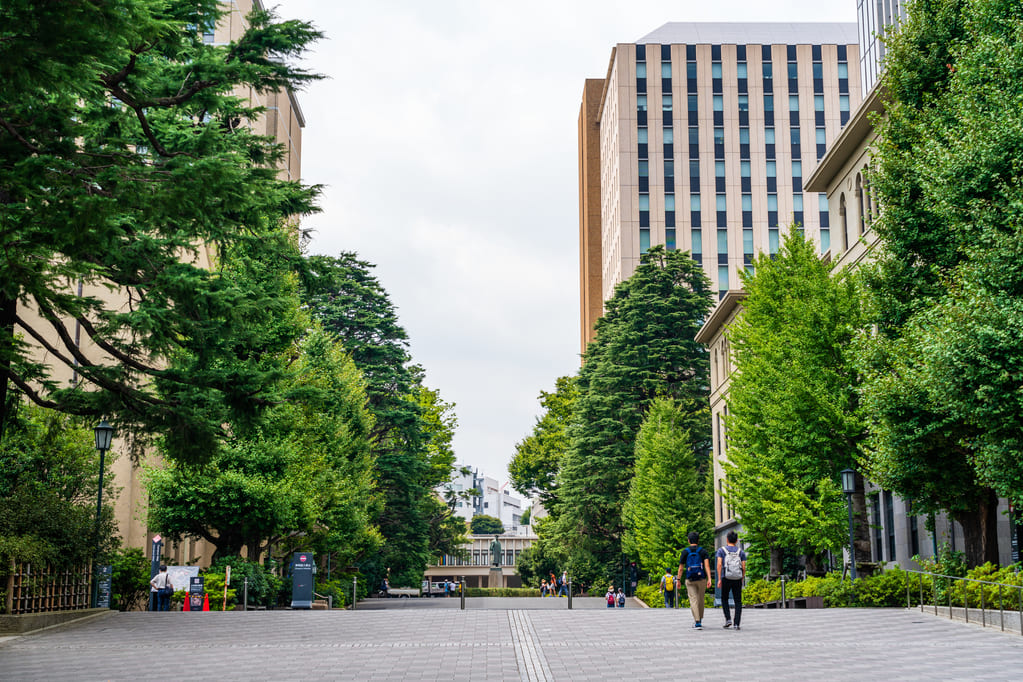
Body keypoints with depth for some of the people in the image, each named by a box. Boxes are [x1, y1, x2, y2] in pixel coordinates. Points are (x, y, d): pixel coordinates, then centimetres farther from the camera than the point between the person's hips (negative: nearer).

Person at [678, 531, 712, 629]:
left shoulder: (685, 552, 1)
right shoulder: (703, 551, 2)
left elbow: (681, 568, 1)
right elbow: (707, 565, -11)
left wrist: (678, 580, 9)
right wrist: (709, 579, -16)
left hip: (690, 580, -1)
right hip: (701, 579, 1)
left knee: (693, 600, -5)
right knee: (700, 600, 18)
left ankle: (697, 622, -20)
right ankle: (700, 619, 32)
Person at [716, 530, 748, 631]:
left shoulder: (721, 550, 3)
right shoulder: (741, 552, 8)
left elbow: (719, 564, -8)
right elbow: (744, 567, 1)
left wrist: (719, 579, -8)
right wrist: (742, 579, 13)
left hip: (726, 578, -1)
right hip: (738, 579, 1)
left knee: (724, 599, 16)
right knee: (738, 601, 4)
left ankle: (728, 619, 0)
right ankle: (736, 623, -4)